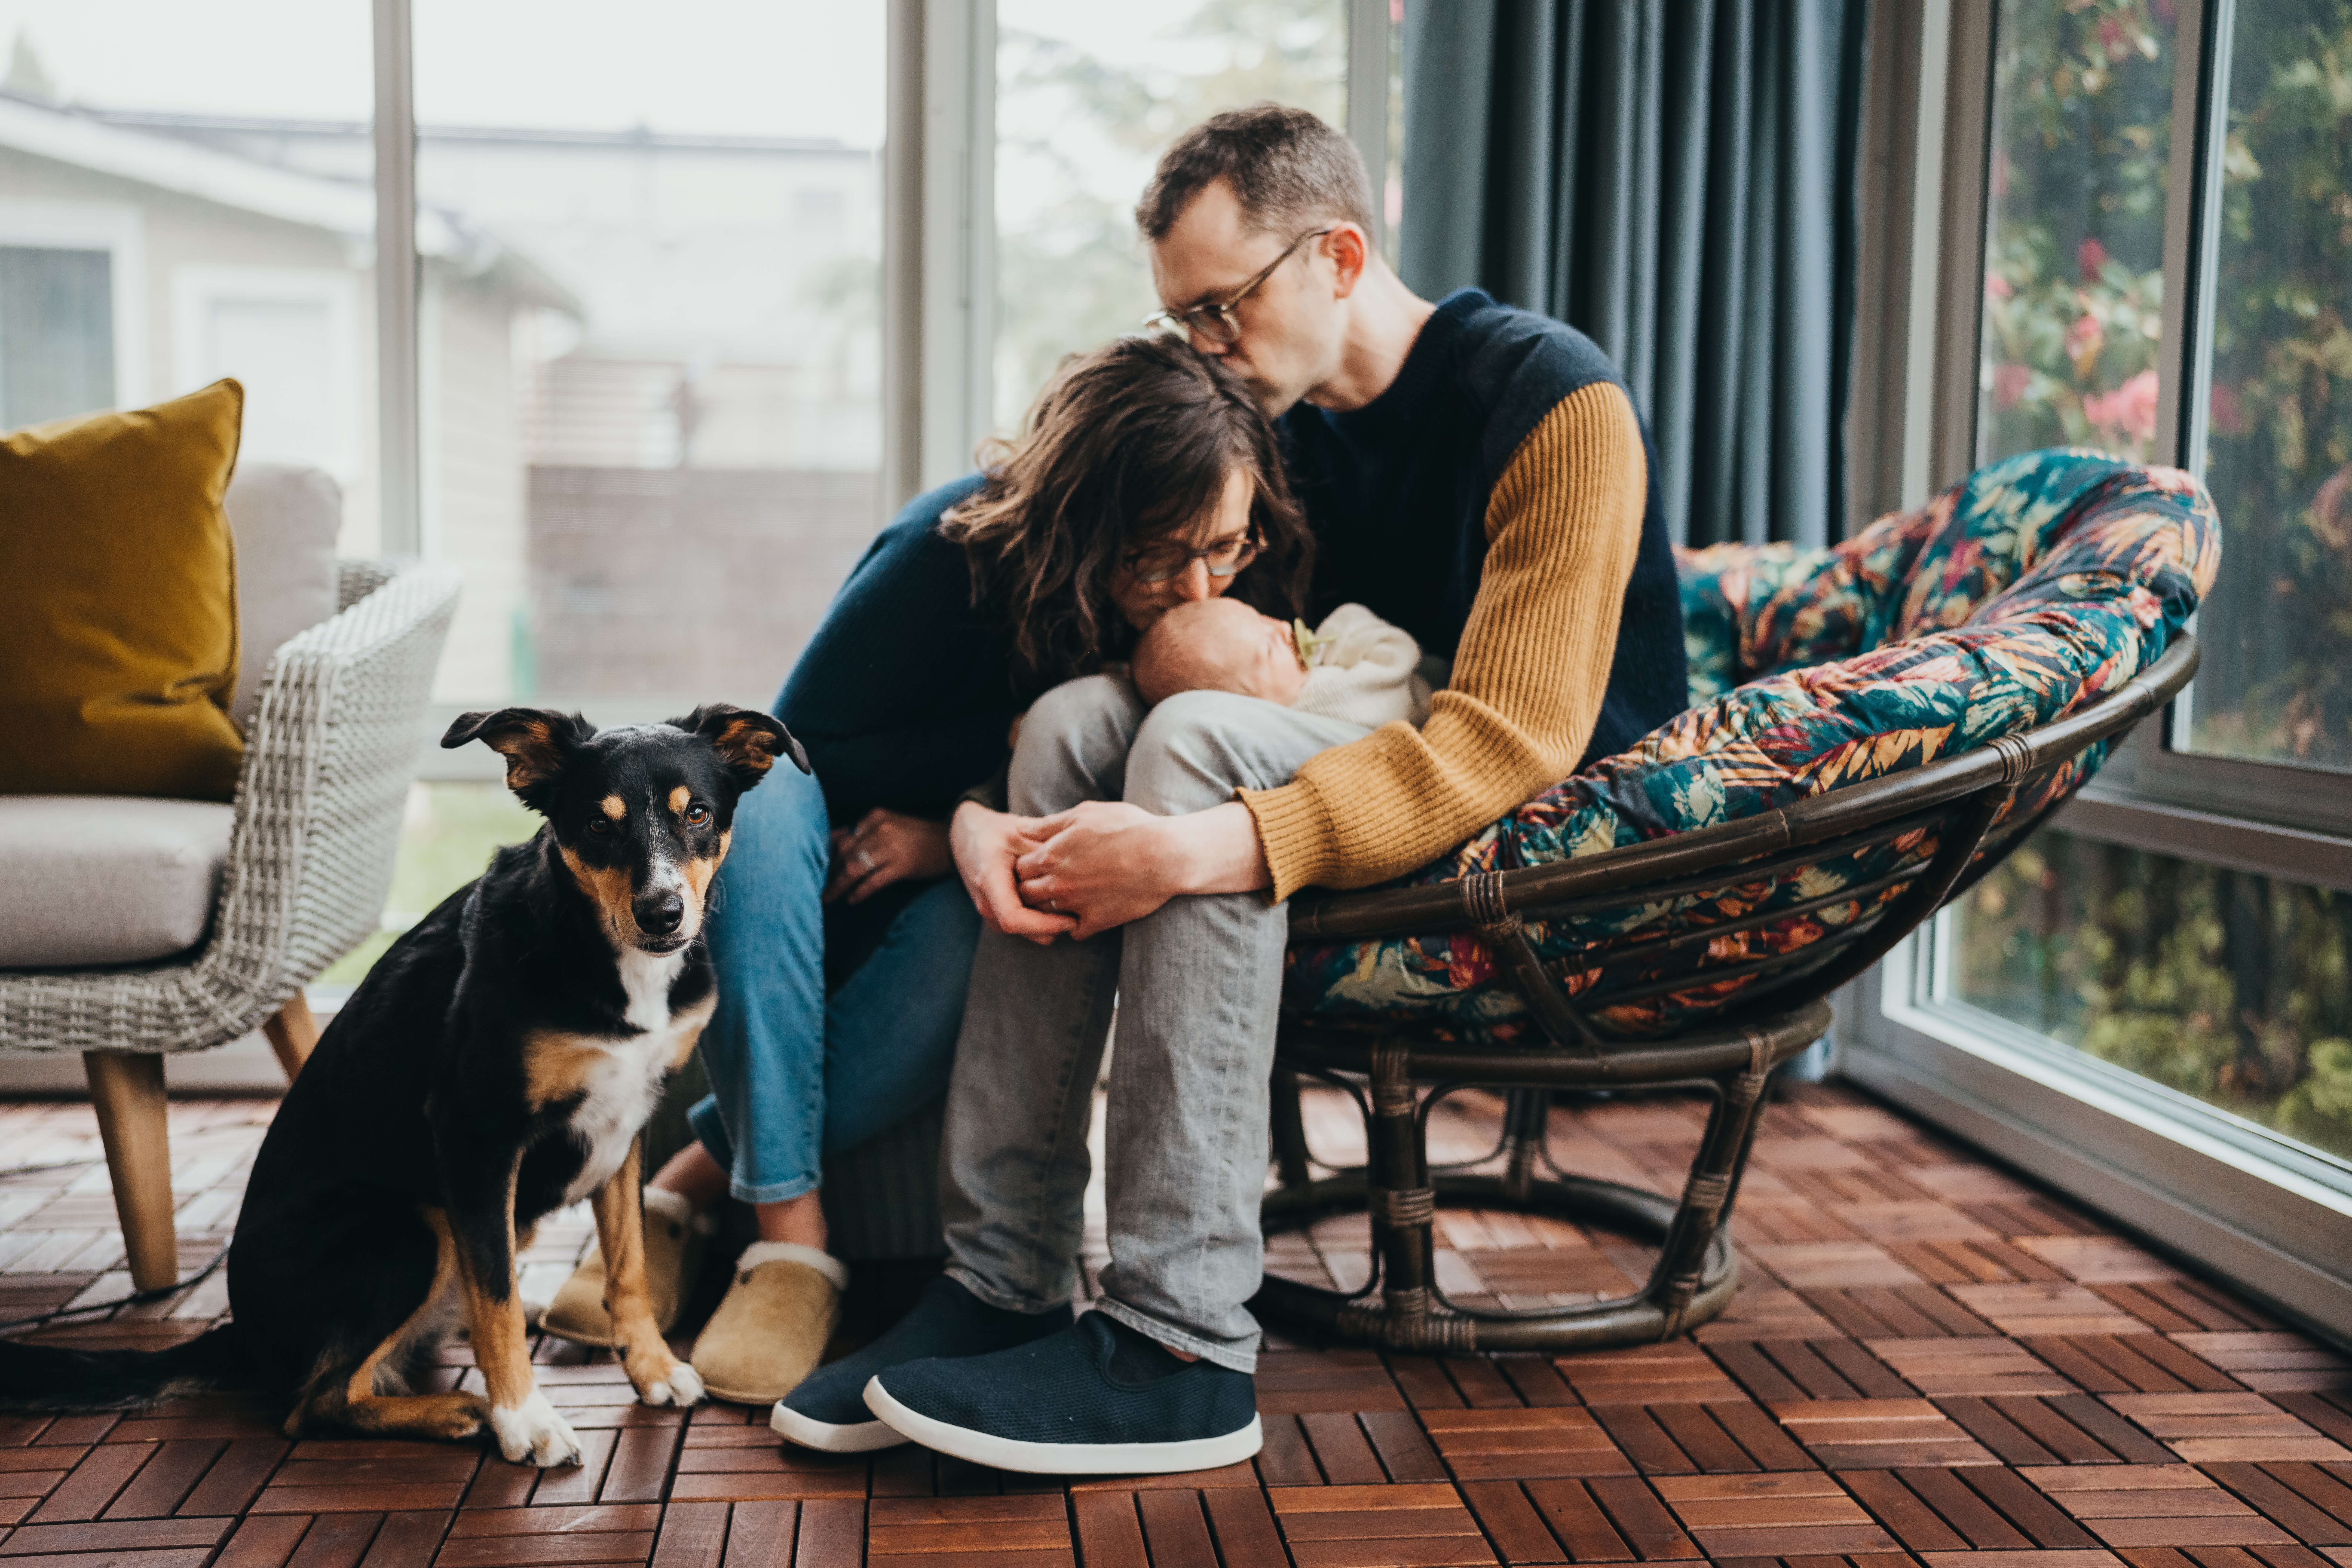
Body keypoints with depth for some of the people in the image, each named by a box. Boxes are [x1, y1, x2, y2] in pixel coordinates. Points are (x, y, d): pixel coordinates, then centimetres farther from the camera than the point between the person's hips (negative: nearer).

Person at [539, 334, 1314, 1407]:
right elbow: (804, 744, -15)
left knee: (968, 929, -35)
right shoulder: (959, 547, -25)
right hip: (833, 906, -1)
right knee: (753, 799, -35)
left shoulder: (1235, 603, -16)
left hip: (974, 899, 1)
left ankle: (689, 1183, -24)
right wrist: (1024, 734, -24)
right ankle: (788, 1229, -34)